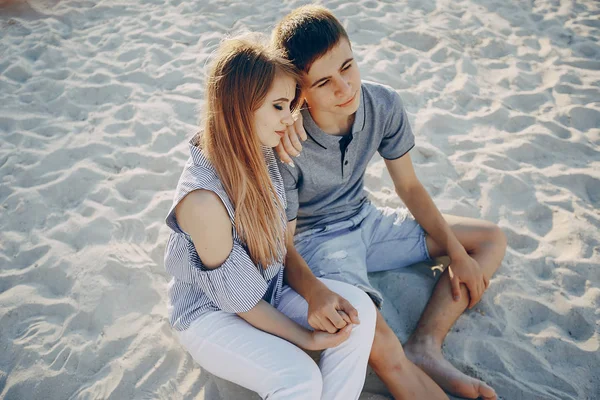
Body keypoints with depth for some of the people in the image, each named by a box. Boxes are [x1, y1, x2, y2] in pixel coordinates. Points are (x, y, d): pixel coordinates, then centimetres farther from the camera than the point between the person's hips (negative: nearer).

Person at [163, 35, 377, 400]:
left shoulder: (259, 151, -10)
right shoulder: (203, 199, -32)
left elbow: (284, 240, 2)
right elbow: (239, 300, -20)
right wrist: (308, 338, -12)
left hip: (272, 286, 7)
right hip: (211, 314, -6)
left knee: (360, 308, -16)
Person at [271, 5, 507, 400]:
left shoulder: (384, 104, -15)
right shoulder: (286, 147, -29)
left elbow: (409, 186, 1)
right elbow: (282, 242, -19)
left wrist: (457, 252, -1)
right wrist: (313, 291, -40)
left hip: (366, 220, 7)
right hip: (317, 239, -6)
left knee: (492, 241, 5)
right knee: (380, 345, -34)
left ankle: (424, 346, -10)